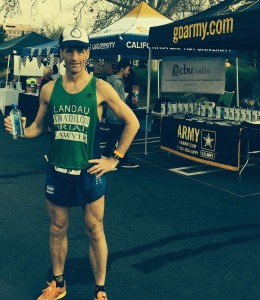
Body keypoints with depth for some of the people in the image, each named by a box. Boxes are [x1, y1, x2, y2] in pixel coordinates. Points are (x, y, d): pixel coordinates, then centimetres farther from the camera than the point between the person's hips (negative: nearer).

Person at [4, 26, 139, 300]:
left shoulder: (100, 88, -8)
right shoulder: (49, 89, 1)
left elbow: (132, 122, -3)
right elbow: (39, 126, 11)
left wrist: (114, 159, -5)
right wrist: (20, 130, -11)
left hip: (89, 172, -3)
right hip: (56, 171, 3)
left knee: (94, 231, 6)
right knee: (57, 229, 15)